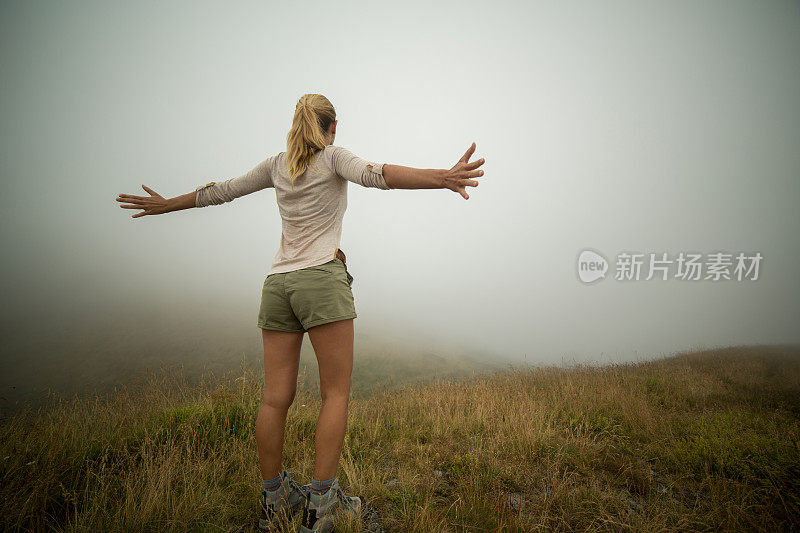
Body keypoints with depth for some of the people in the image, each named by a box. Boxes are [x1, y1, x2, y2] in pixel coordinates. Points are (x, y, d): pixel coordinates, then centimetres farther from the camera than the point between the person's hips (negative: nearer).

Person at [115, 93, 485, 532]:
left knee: (276, 397, 6)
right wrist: (440, 178, -29)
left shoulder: (278, 164, 19)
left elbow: (220, 191, 26)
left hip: (277, 283, 6)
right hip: (322, 279, -5)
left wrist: (165, 205, 42)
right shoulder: (334, 156, 6)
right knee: (336, 393, -1)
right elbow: (375, 174, -16)